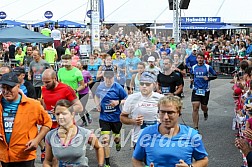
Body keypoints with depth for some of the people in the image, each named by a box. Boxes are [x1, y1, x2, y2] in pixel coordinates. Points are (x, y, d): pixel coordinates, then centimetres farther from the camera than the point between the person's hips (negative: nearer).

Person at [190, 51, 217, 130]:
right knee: (195, 108, -11)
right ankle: (195, 127, -8)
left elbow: (215, 75, 3)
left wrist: (208, 78, -14)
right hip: (196, 90, 1)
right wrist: (192, 79, 6)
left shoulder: (208, 67, -4)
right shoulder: (193, 67, 5)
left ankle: (205, 112, 52)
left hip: (205, 90, -1)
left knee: (203, 107, 11)